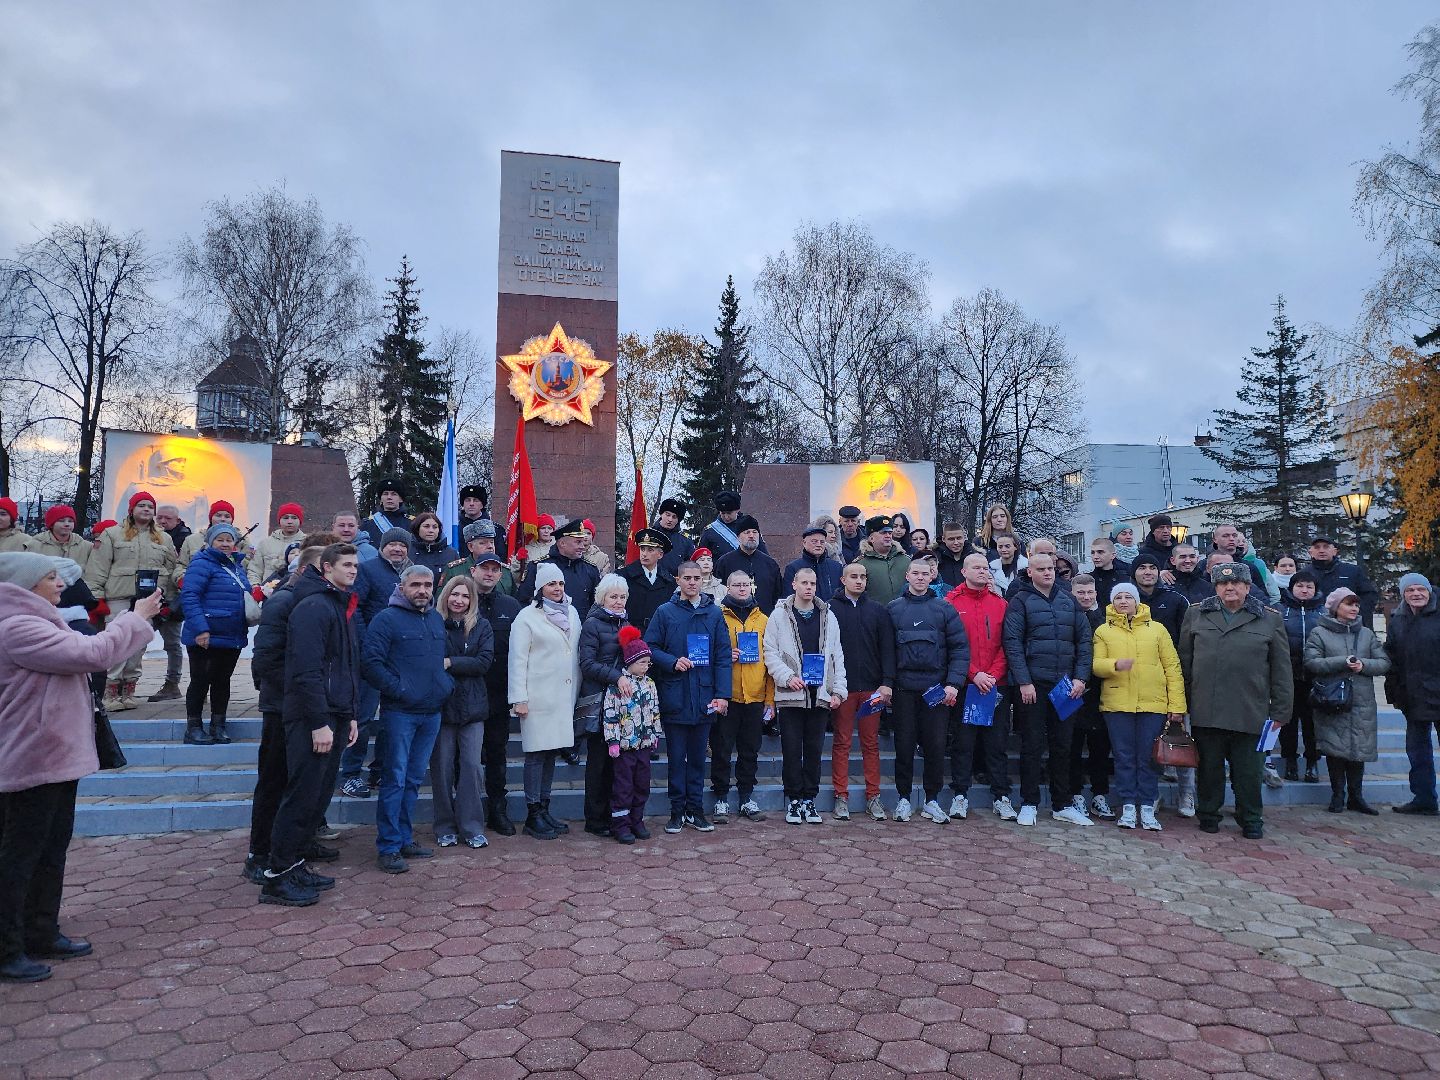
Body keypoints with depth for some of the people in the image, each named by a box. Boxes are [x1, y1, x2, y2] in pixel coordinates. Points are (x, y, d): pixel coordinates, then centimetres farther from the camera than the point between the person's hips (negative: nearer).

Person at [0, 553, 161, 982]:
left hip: (56, 757, 11)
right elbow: (91, 653, -25)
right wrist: (136, 618, -15)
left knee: (51, 851, 19)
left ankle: (41, 935, 31)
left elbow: (85, 652, 16)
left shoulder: (35, 622, 13)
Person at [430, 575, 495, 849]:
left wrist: (450, 663, -13)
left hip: (472, 706, 1)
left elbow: (484, 662, -5)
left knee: (471, 765, 0)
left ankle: (472, 828, 9)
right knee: (442, 768, 4)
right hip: (441, 704, -1)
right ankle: (445, 829, 17)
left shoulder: (482, 627, 5)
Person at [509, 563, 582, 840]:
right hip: (538, 697, -5)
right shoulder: (527, 616, -5)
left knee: (551, 751, 11)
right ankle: (533, 815, 6)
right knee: (536, 753, -2)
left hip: (565, 695, 5)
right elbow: (517, 660, -8)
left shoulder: (572, 613, 11)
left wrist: (576, 691, 12)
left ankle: (544, 810, 20)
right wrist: (519, 699, -13)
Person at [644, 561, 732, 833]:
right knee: (676, 757, 6)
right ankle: (677, 811, 17)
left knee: (698, 757, 11)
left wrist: (722, 694, -4)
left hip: (704, 698, 1)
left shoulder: (714, 613, 5)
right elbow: (650, 648, 2)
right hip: (674, 697, -1)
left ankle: (695, 810, 21)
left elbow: (723, 656, 3)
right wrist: (673, 662, -14)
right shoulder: (665, 612, 2)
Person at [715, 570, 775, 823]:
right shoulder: (718, 616, 1)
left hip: (755, 697, 3)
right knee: (722, 750, 3)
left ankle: (747, 797, 22)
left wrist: (770, 698, 6)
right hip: (726, 696, -3)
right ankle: (721, 799, 15)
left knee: (750, 750, 11)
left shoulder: (763, 620, 10)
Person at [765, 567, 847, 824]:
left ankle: (809, 799, 18)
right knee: (792, 749, 3)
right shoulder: (779, 615, 1)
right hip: (790, 694, -2)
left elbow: (837, 656, 11)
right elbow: (771, 653, -2)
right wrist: (788, 677, -14)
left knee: (814, 749, 8)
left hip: (821, 694, 3)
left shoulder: (828, 616, 11)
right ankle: (794, 799, 15)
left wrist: (839, 690, 4)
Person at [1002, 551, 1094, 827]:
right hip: (1033, 685, -4)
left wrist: (1080, 677, -2)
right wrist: (1024, 681, -15)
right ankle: (1029, 804, 11)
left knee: (1062, 746, 10)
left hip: (1065, 684, 4)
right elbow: (1013, 643, -9)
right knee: (1032, 745, 2)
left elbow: (1084, 640, 8)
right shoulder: (1021, 601, -2)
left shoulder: (1069, 600, 10)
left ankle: (1062, 805, 20)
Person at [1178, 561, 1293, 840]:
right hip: (1205, 711, 1)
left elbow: (1281, 671, 6)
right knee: (1209, 769, 9)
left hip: (1249, 713, -1)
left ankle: (1251, 821, 21)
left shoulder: (1270, 621, 7)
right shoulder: (1196, 615, 9)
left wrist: (1280, 711, 1)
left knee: (1247, 772, 6)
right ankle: (1207, 815, 23)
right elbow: (1185, 662, 12)